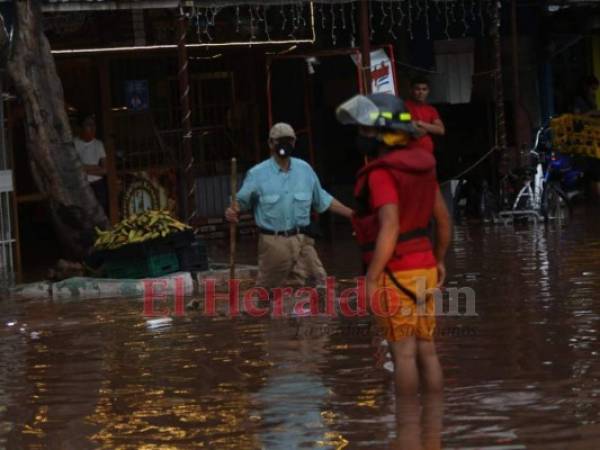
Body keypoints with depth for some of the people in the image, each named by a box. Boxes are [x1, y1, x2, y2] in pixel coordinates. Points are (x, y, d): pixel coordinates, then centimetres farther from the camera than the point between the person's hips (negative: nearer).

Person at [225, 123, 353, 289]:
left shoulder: (305, 169, 8)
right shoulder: (257, 174, -2)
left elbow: (323, 200, 17)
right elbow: (241, 201, -1)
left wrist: (353, 214, 14)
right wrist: (232, 211, -25)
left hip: (302, 241, 3)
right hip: (273, 242, -3)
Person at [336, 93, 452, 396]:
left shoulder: (383, 173, -16)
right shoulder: (419, 165, 9)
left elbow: (389, 229, -25)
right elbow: (443, 218, 16)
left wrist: (370, 280, -21)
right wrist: (439, 260, 28)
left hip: (396, 276, -8)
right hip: (423, 269, 8)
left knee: (403, 353, -3)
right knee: (426, 350, 11)